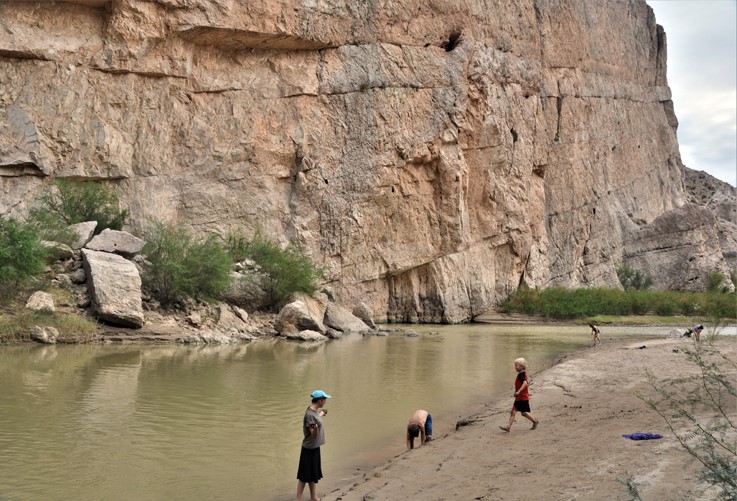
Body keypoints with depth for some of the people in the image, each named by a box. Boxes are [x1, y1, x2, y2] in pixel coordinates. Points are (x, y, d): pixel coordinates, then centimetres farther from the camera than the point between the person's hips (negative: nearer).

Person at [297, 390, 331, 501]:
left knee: (314, 474, 18)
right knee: (304, 476, 0)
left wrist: (321, 415, 36)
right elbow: (314, 434, -24)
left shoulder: (314, 411, 3)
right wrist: (315, 428, -46)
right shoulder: (310, 414, -24)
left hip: (315, 448, 9)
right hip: (309, 449, -9)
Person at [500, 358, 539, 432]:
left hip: (523, 398, -10)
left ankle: (535, 421, 25)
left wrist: (519, 391, -42)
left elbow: (525, 383, -36)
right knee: (513, 411, 1)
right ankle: (508, 426, -3)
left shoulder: (520, 375, -20)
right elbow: (527, 383, 22)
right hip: (519, 398, 10)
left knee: (524, 413, 4)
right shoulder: (524, 374, 10)